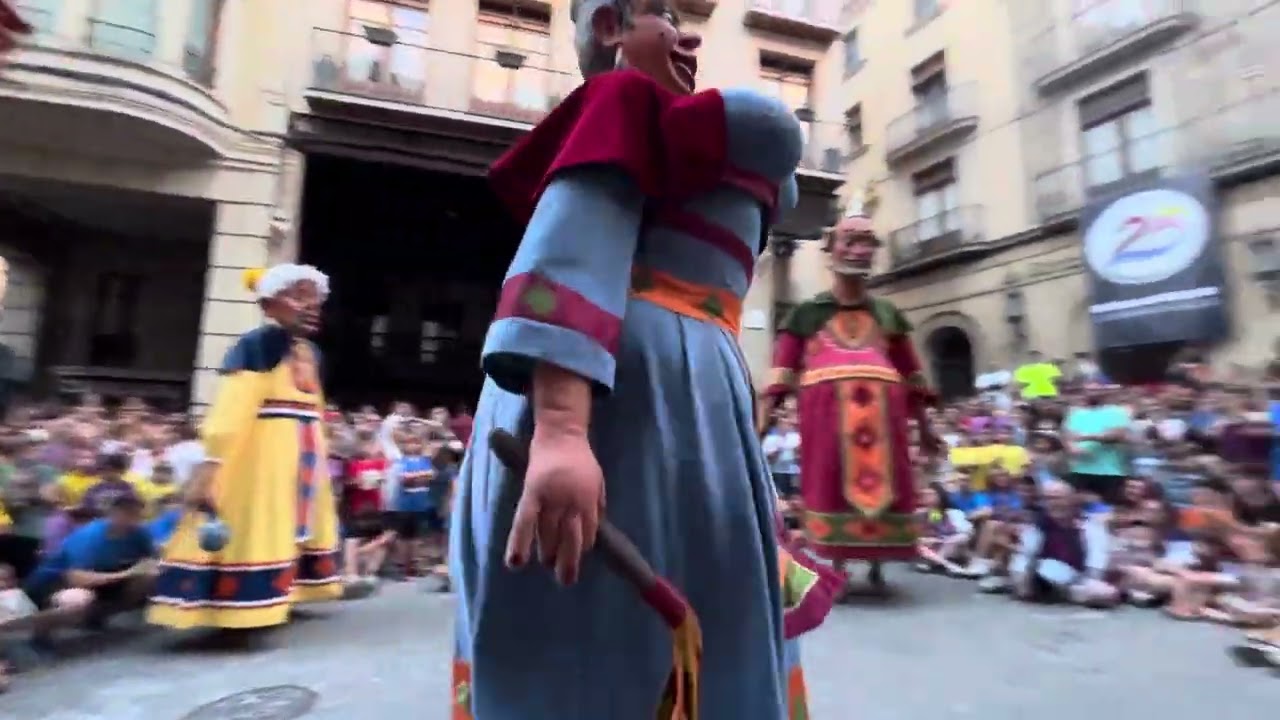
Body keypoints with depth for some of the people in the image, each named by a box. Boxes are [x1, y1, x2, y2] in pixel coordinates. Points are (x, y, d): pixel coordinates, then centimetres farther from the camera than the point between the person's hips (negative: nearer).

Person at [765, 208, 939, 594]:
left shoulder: (888, 314, 20)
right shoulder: (806, 313, 10)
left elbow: (912, 377, 19)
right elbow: (782, 374, 2)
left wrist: (924, 428, 18)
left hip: (880, 410, 3)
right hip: (827, 410, -2)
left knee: (882, 481, 7)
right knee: (829, 482, 2)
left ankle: (877, 567, 25)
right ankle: (836, 567, 16)